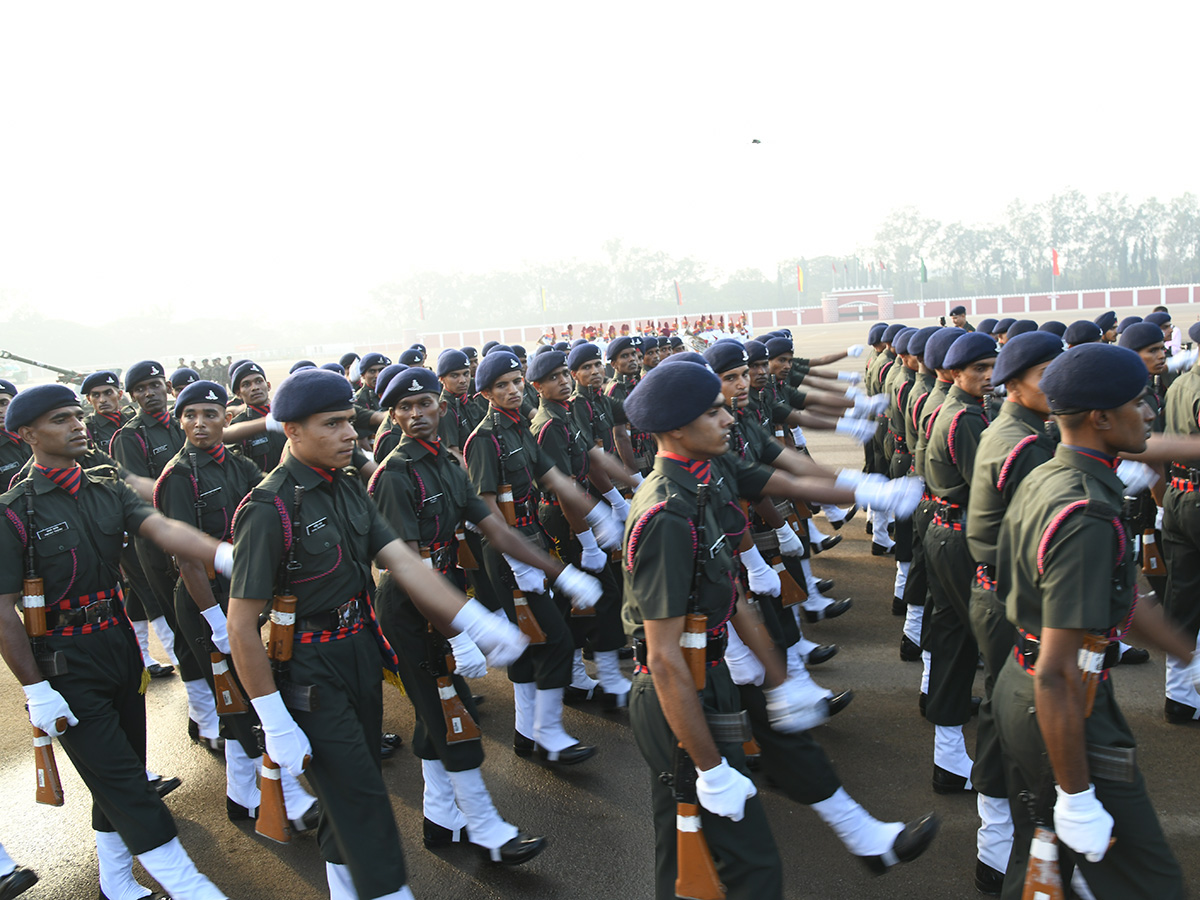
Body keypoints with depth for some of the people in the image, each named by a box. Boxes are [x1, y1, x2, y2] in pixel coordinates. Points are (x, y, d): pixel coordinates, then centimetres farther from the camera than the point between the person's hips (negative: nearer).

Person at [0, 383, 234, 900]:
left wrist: (225, 555, -33)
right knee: (120, 782, -4)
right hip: (67, 664, -6)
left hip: (119, 642, 6)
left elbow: (163, 530, -14)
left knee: (120, 777, 16)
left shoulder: (108, 492, 3)